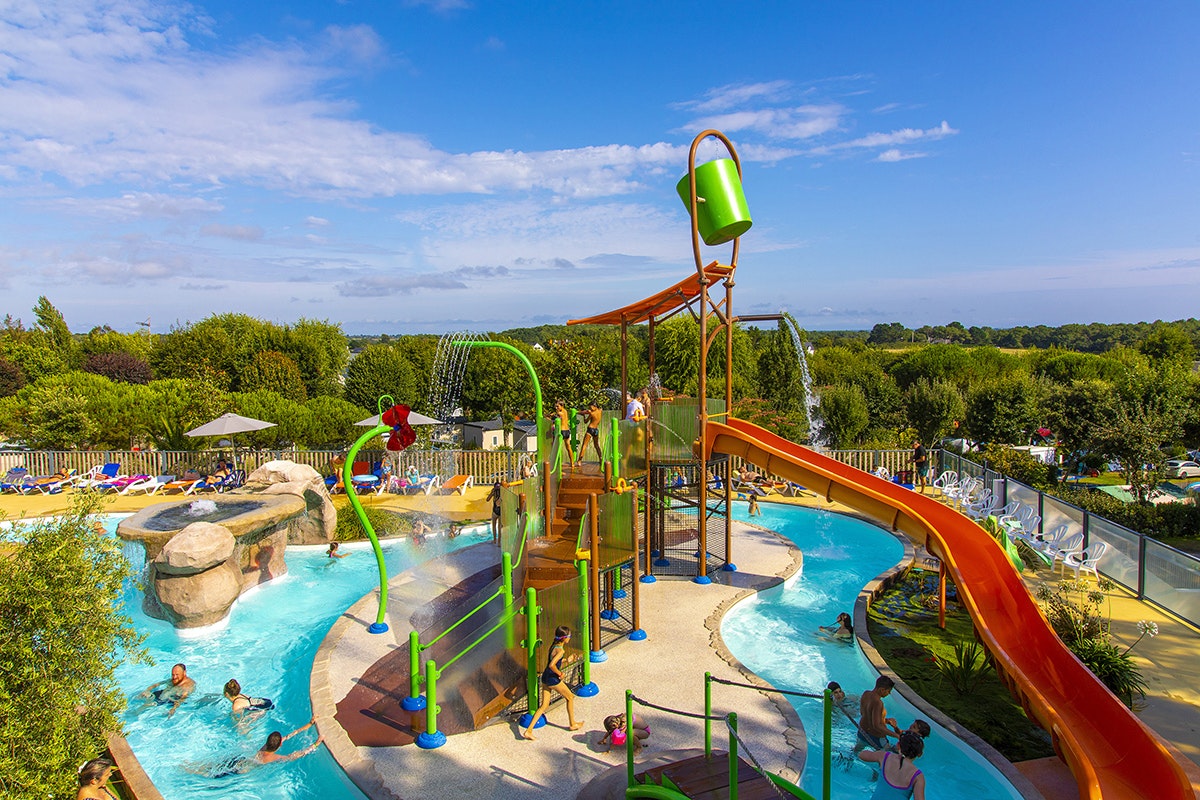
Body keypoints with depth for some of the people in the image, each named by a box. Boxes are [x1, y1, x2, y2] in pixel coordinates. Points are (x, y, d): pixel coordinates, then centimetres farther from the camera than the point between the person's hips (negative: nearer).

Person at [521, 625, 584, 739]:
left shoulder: (553, 646, 6)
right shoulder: (560, 650, -22)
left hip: (545, 678, 9)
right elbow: (551, 665, -33)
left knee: (544, 706, 12)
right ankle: (572, 724, 30)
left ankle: (528, 731, 7)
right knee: (570, 697, 15)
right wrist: (560, 674, -18)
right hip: (553, 679, -8)